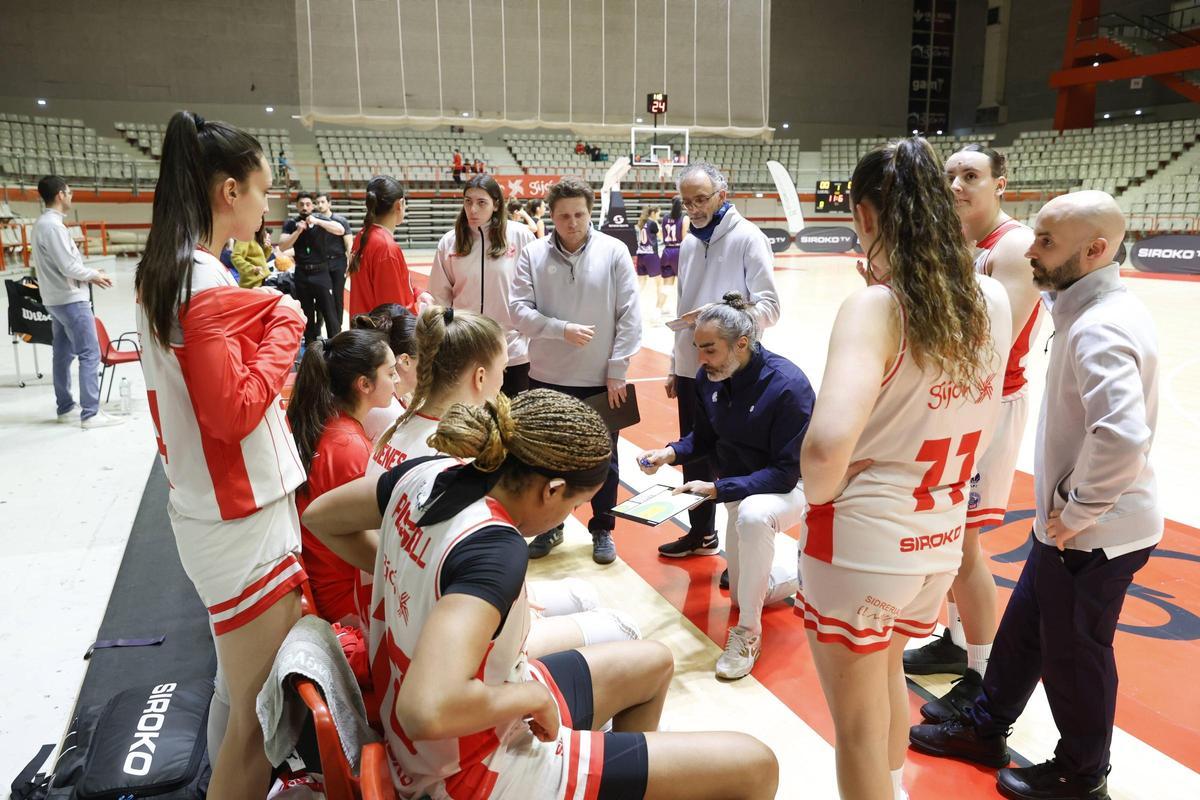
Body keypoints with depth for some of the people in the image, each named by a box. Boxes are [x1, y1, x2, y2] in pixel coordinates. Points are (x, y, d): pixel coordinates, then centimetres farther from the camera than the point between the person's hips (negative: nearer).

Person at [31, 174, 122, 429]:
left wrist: (90, 274, 8)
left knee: (63, 354, 14)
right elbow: (68, 266, -21)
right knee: (90, 354, -9)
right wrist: (94, 275, -5)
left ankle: (66, 408, 22)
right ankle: (90, 413, -9)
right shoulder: (53, 225, -18)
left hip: (56, 300, 10)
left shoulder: (42, 223, 13)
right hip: (70, 299, -10)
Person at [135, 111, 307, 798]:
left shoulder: (161, 273, 10)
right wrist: (284, 326, -14)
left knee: (238, 691, 24)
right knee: (258, 720, 3)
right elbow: (235, 412, -22)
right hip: (245, 523, -10)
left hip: (206, 511, 10)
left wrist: (260, 318, 8)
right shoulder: (208, 285, -20)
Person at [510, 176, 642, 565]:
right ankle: (550, 526, 34)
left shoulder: (614, 252, -6)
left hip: (601, 379, -1)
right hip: (547, 378, 1)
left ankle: (602, 530, 31)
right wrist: (563, 329, -20)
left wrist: (617, 371, -8)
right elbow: (520, 310, -6)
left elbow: (630, 315, -6)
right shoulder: (533, 254, -3)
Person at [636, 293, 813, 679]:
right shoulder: (708, 379, -11)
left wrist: (718, 489, -34)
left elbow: (787, 472, -28)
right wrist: (671, 452, -17)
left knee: (752, 514, -43)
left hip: (790, 488, -7)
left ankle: (748, 632, -25)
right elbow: (704, 438, 4)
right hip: (741, 491, 7)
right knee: (743, 593, 16)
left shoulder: (787, 385, -30)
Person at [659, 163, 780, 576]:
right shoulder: (689, 244, 12)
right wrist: (674, 365, 16)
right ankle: (701, 533, 34)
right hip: (691, 370, 7)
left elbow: (769, 307, -14)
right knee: (694, 455, 16)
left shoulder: (747, 238, -9)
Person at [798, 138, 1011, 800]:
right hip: (939, 543, 7)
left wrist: (820, 493, -14)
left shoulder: (875, 306, -21)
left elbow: (827, 445, -34)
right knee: (887, 667, 34)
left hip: (860, 545, -7)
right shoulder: (990, 299, -2)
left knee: (858, 724, 16)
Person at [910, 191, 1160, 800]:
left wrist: (1078, 512, -23)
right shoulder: (1094, 309, 5)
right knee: (1024, 625, 21)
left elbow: (1123, 436, -35)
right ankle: (985, 729, 39)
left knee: (1073, 651, 10)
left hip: (1095, 534, -9)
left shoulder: (1099, 329, -26)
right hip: (1070, 521, 9)